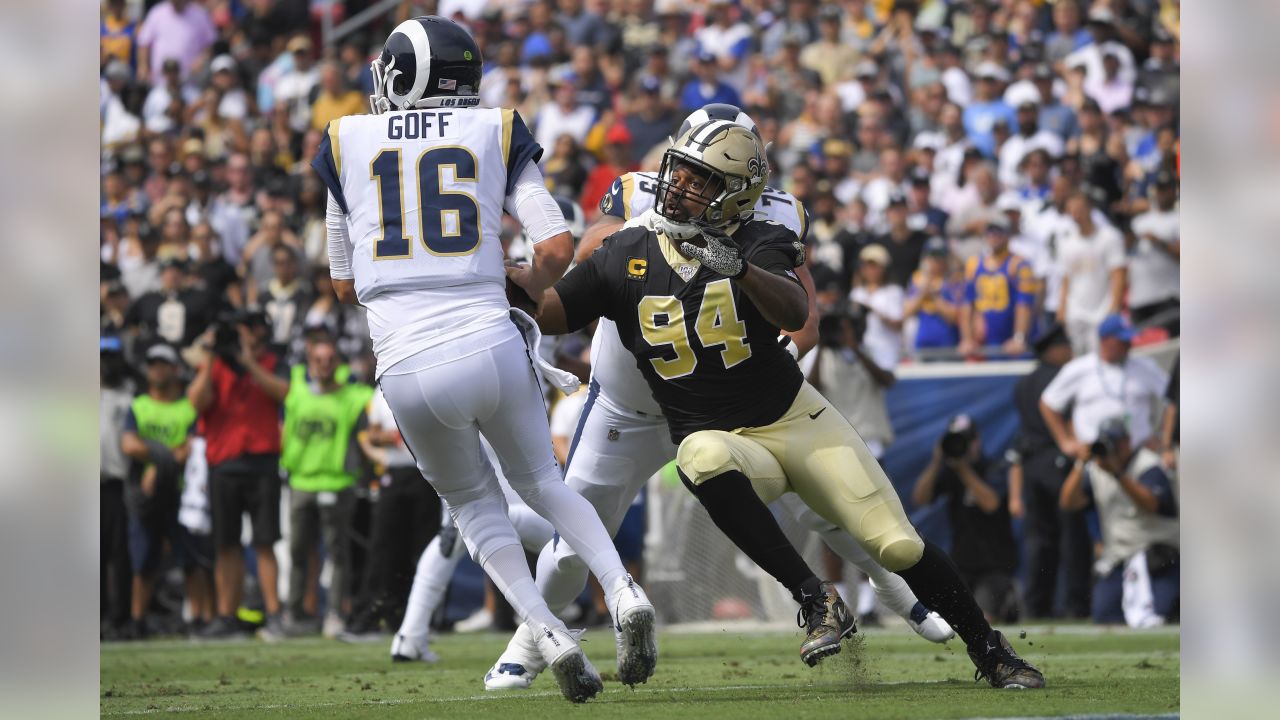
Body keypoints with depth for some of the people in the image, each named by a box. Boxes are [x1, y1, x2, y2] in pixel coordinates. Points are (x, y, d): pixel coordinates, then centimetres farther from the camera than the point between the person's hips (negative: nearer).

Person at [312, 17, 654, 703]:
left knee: (473, 503, 23)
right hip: (491, 349, 0)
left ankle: (548, 633, 4)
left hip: (407, 372, 0)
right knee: (541, 482, 24)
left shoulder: (348, 144, 13)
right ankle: (622, 591, 0)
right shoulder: (497, 135, 10)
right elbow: (557, 247, 2)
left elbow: (345, 284, 21)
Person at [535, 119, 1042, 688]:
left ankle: (992, 654, 13)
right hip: (721, 439, 0)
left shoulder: (759, 244, -8)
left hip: (797, 420, 0)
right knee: (705, 460, -38)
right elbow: (550, 314, 2)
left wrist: (738, 268, -45)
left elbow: (795, 314, -27)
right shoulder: (628, 256, 0)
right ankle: (816, 601, -29)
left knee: (898, 545, -9)